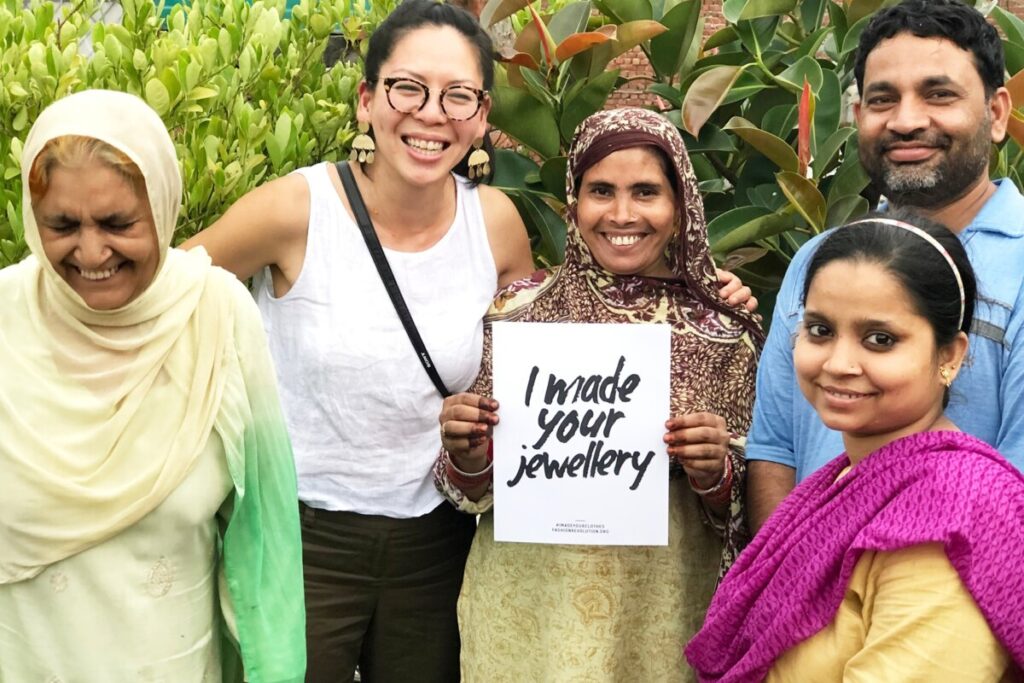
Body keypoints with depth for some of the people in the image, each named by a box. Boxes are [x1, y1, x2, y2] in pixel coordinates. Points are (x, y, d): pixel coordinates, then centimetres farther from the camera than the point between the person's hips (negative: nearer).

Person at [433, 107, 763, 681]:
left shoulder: (724, 334, -6)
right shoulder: (520, 311, -5)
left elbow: (742, 514, 2)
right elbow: (473, 489, 3)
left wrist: (714, 475, -18)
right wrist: (469, 457, -17)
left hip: (661, 617, 0)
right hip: (528, 608, 1)